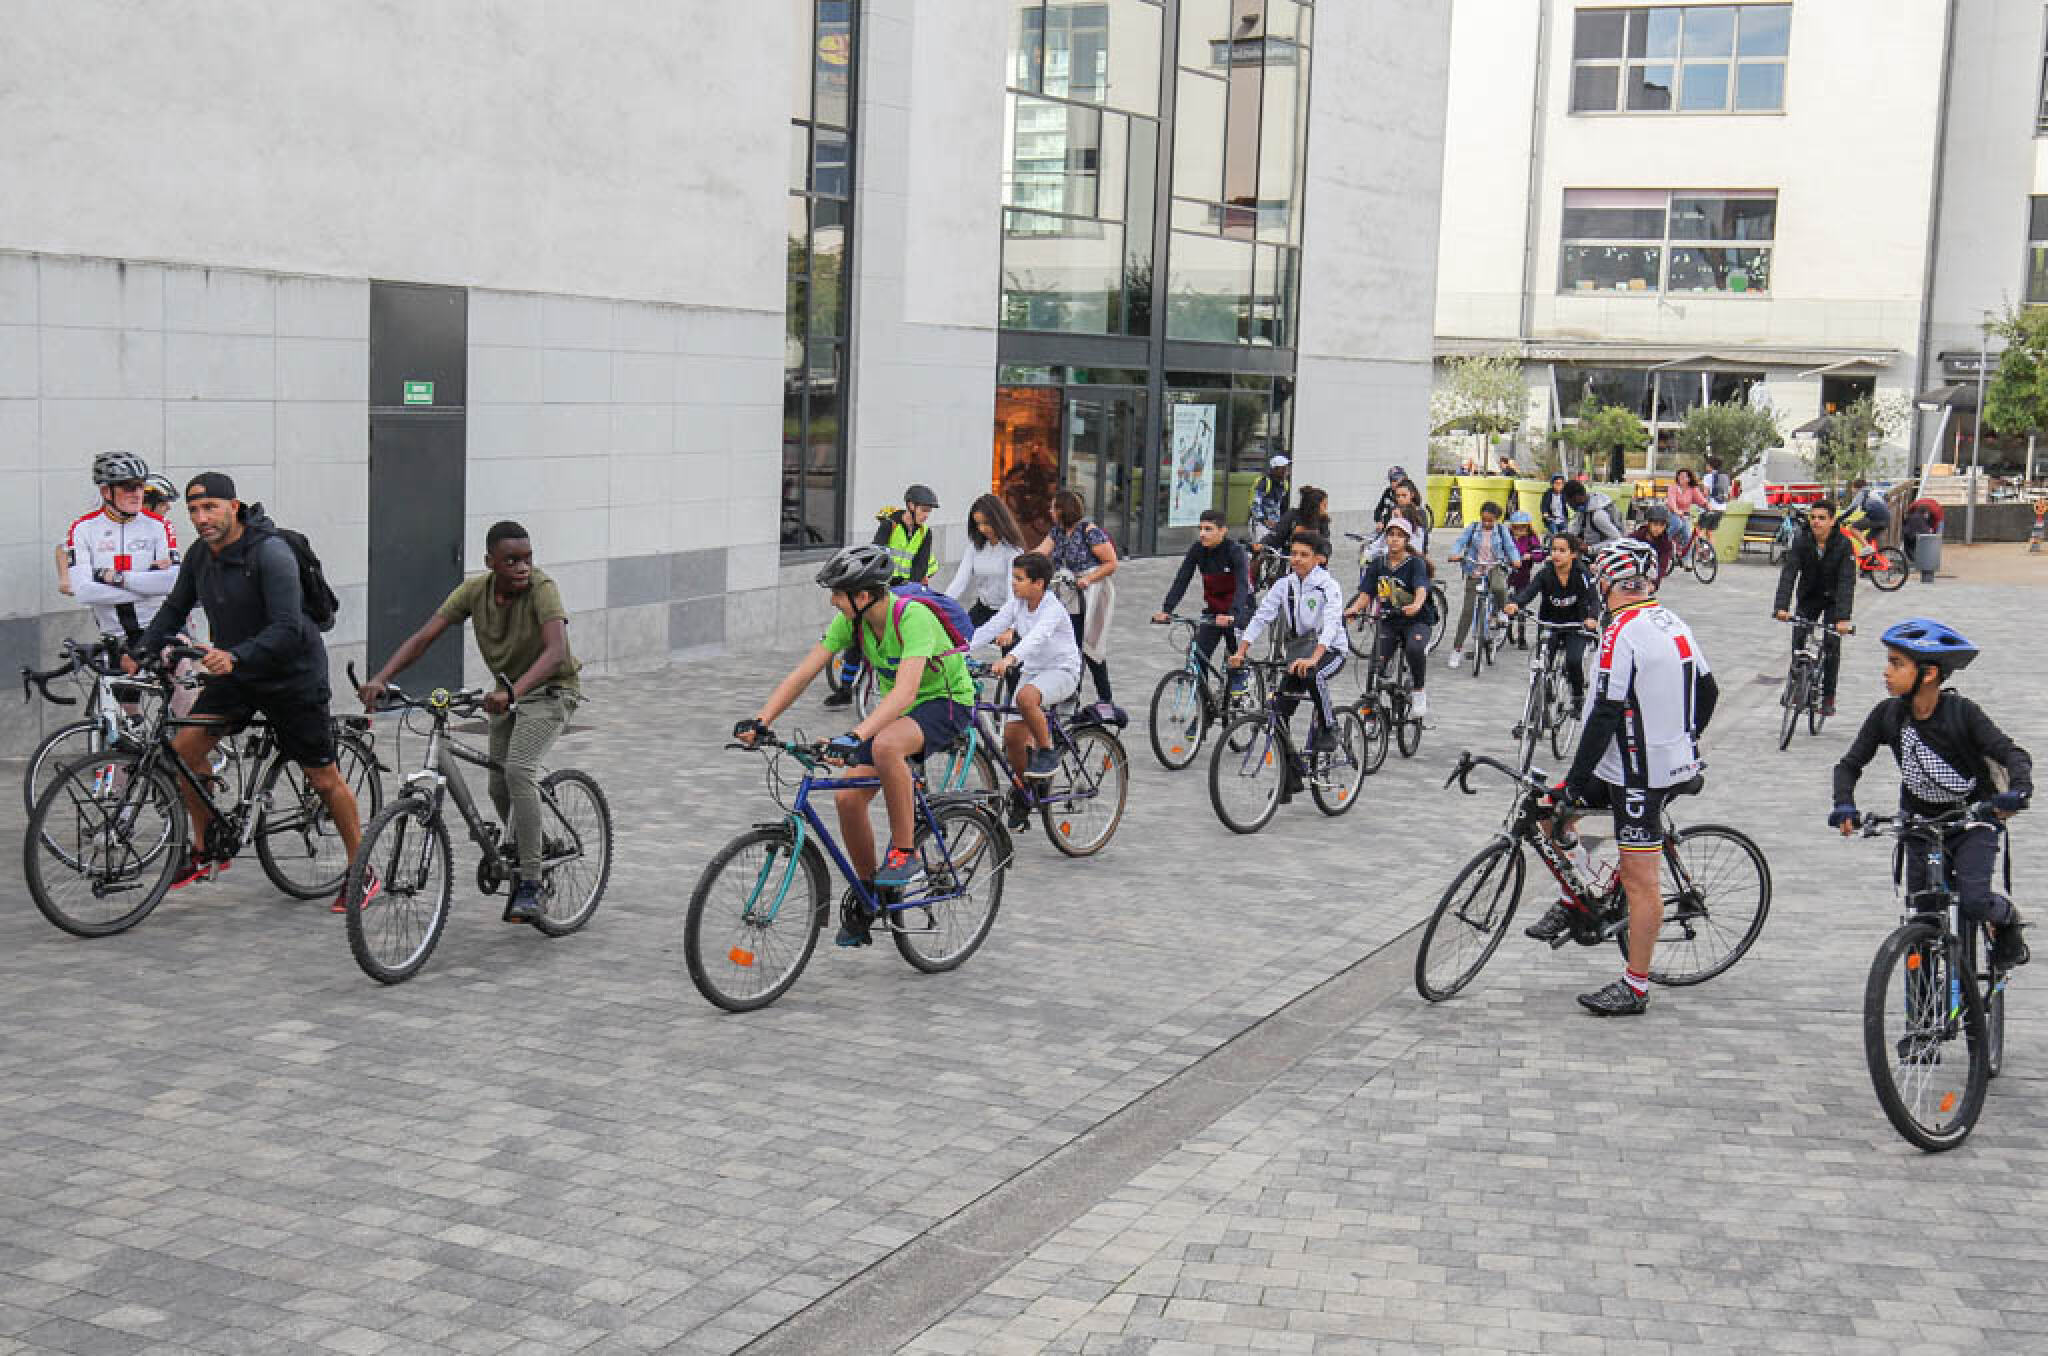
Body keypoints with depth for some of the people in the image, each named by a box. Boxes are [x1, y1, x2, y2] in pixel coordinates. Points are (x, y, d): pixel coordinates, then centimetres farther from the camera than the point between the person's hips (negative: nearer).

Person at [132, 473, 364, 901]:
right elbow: (174, 609, 8)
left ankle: (362, 874, 15)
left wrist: (235, 656, -44)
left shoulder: (271, 553, -24)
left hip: (292, 675, -6)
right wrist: (139, 652, -8)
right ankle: (206, 850, 10)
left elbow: (287, 629, -31)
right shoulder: (199, 556, -2)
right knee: (184, 747, -8)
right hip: (235, 673, 6)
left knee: (323, 778, 1)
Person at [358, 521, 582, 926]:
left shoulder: (541, 587, -26)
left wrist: (512, 691, -55)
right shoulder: (475, 589, -12)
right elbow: (423, 637, -16)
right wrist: (380, 678, -30)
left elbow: (556, 651, -40)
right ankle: (533, 846, 42)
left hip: (550, 689, -6)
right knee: (499, 787, 11)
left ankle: (530, 891, -22)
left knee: (518, 770, -26)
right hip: (506, 693, 6)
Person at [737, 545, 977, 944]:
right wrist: (760, 720, -24)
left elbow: (905, 691, -42)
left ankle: (906, 855, -22)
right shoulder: (851, 620, -10)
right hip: (895, 709, 7)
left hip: (946, 702, -7)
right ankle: (870, 896, 12)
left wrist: (855, 736, -53)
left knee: (885, 745, -38)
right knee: (848, 796, -9)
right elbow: (803, 673, -11)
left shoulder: (913, 616, -31)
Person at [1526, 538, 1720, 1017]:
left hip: (1639, 774, -9)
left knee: (1640, 880, -2)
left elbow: (1605, 715, -22)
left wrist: (1575, 782, -16)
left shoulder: (1621, 634, -20)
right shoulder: (1674, 623, 7)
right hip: (1674, 763, 9)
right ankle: (1572, 902, 27)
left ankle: (1635, 987, 5)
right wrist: (1682, 745, 29)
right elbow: (1708, 691, 16)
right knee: (1552, 807, 17)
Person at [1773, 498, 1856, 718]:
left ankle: (1828, 697, 3)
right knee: (1798, 639, -11)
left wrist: (1844, 618, -41)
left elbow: (1847, 582, -30)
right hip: (1808, 597, 2)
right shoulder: (1801, 542, -17)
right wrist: (1781, 607, -41)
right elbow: (1788, 573, -27)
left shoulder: (1843, 545, -23)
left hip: (1834, 599, -2)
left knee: (1831, 645, -9)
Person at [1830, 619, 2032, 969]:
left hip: (1973, 818, -3)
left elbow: (2012, 754, -22)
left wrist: (2017, 791, -43)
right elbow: (1851, 763, -6)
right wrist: (1844, 805, -25)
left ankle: (2009, 920, 16)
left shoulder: (1961, 711, -19)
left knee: (1974, 901, -18)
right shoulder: (1887, 714, -10)